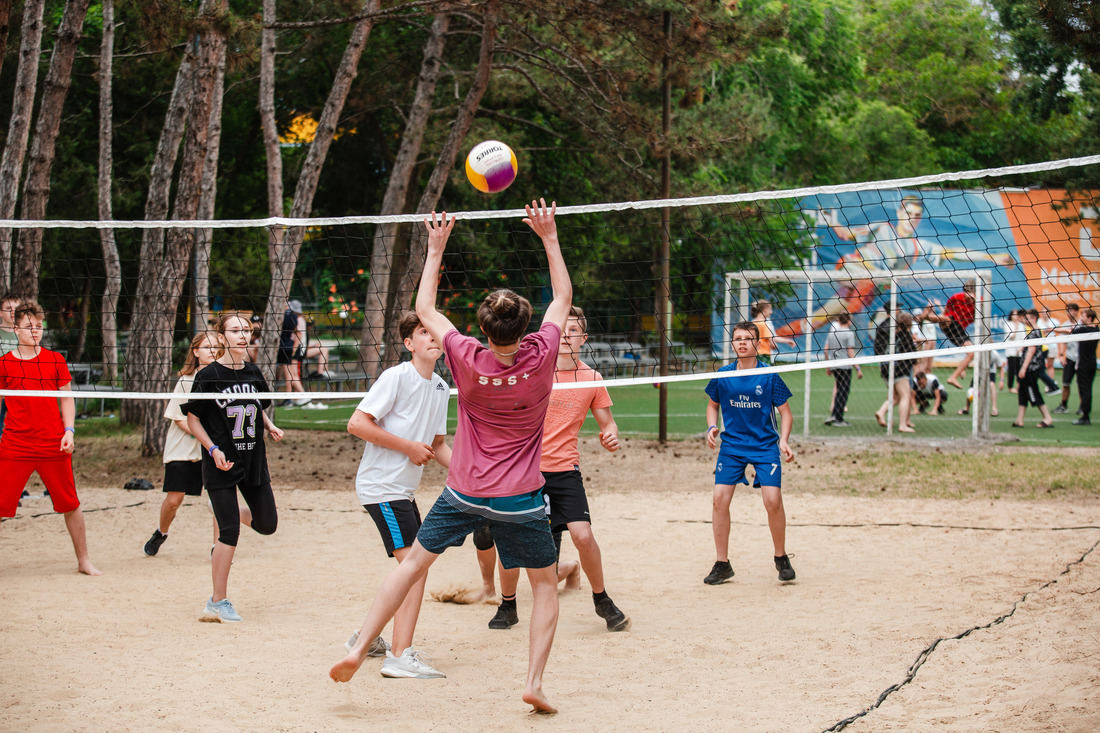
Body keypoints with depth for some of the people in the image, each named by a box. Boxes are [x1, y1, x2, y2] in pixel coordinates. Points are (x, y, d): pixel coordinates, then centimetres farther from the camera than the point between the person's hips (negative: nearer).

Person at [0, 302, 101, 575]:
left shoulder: (55, 361, 6)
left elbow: (66, 399, 10)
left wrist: (69, 431, -2)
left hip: (53, 446, 1)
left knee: (70, 505, 7)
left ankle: (83, 560, 22)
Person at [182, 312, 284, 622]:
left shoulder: (254, 373, 6)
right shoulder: (209, 375, -9)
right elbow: (193, 419, -5)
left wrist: (269, 426, 2)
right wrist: (214, 450, -16)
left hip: (254, 460, 5)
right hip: (221, 463, -5)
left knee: (267, 524, 6)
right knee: (230, 532, -7)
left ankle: (230, 511, 37)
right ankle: (218, 603, 3)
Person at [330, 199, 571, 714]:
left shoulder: (467, 359, -13)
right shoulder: (541, 357, -14)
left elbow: (424, 308, 2)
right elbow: (563, 298, 3)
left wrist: (436, 248, 9)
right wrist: (550, 237, 7)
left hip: (464, 493, 1)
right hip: (521, 499, -1)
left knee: (413, 562, 13)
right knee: (545, 586, 13)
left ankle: (359, 649, 10)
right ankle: (535, 681, 0)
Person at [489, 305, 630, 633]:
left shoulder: (592, 378, 2)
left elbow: (607, 422, 11)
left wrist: (611, 437, -12)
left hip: (565, 470, 0)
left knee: (583, 535, -16)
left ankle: (602, 600, 8)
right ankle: (507, 607, 23)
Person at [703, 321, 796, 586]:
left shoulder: (769, 376, -7)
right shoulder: (722, 375, 0)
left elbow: (785, 412, 1)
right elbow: (713, 405, 17)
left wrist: (783, 441, -13)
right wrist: (712, 427, -2)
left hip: (765, 445, -2)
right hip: (731, 446, 2)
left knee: (773, 500, -14)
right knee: (720, 499, -7)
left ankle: (781, 558, 10)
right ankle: (722, 564, 7)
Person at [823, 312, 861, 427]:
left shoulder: (832, 332, 11)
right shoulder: (849, 333, -8)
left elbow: (826, 350, 12)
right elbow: (851, 353, -13)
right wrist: (858, 368, -10)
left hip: (834, 366, 6)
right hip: (845, 366, -6)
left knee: (840, 390, 18)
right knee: (843, 392, 0)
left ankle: (833, 416, 12)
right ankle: (838, 420, -1)